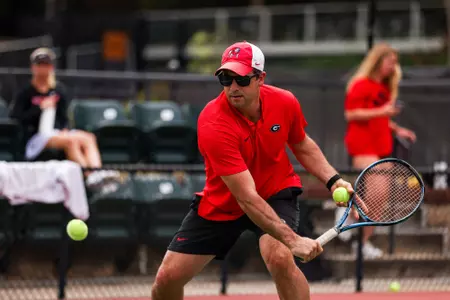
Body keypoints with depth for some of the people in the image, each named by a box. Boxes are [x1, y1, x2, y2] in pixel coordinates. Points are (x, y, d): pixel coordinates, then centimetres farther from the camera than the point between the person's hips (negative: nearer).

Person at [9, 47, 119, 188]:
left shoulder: (59, 90, 18)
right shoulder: (26, 93, 4)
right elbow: (14, 117, -6)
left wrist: (64, 130, -2)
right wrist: (40, 108, -11)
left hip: (59, 133, 5)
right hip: (36, 137, -5)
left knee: (88, 138, -24)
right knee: (71, 140, -34)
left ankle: (96, 173, -46)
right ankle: (88, 176, -48)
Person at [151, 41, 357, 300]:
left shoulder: (285, 103, -18)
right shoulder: (214, 125, -33)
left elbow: (303, 146, 8)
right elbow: (247, 198, -36)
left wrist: (333, 180, -9)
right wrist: (292, 239, -42)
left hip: (276, 192, 1)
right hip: (221, 203, -1)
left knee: (280, 258, -30)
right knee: (167, 279, -2)